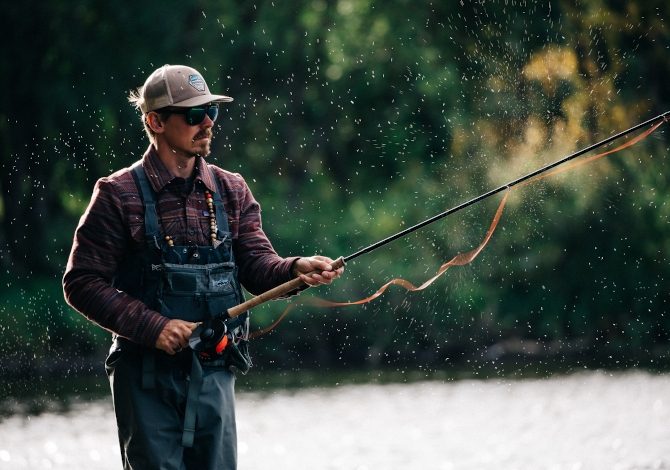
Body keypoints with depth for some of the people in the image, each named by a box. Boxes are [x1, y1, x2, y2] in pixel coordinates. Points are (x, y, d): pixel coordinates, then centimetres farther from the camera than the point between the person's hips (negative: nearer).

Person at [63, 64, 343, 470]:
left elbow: (257, 264, 2)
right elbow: (82, 283, -6)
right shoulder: (119, 195, -4)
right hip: (147, 373, -4)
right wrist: (152, 326, -17)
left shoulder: (231, 191, 11)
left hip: (215, 371, 4)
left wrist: (295, 269, -21)